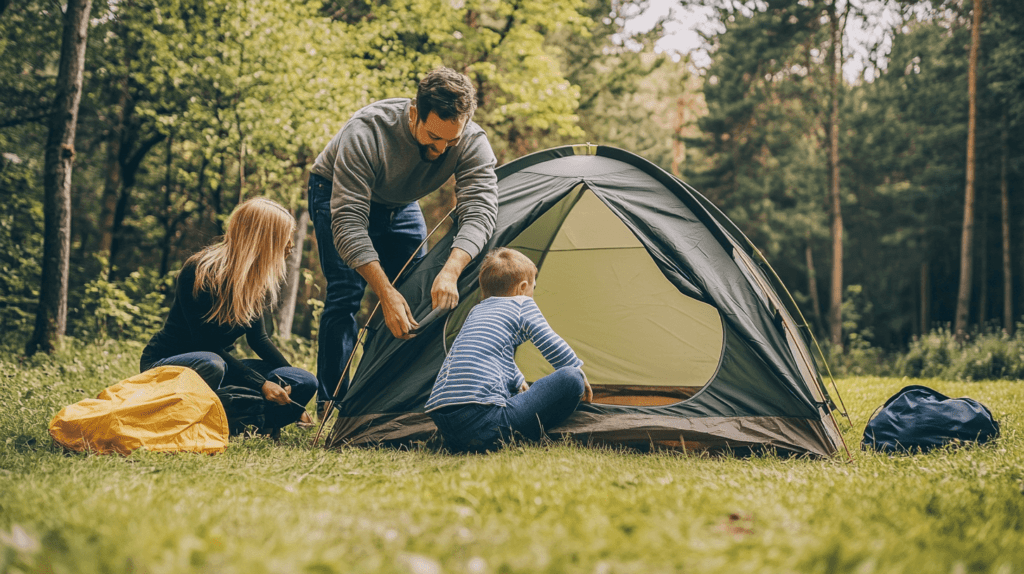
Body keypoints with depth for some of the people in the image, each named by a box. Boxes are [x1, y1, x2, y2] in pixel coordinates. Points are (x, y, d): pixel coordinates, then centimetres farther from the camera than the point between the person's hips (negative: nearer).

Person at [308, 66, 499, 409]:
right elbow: (348, 222, -44)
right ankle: (331, 405, -11)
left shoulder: (473, 143, -31)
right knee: (346, 292, -18)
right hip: (338, 195, -4)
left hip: (400, 203, 4)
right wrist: (386, 292, -51)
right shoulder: (366, 133, -42)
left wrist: (450, 270, -58)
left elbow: (479, 211, -39)